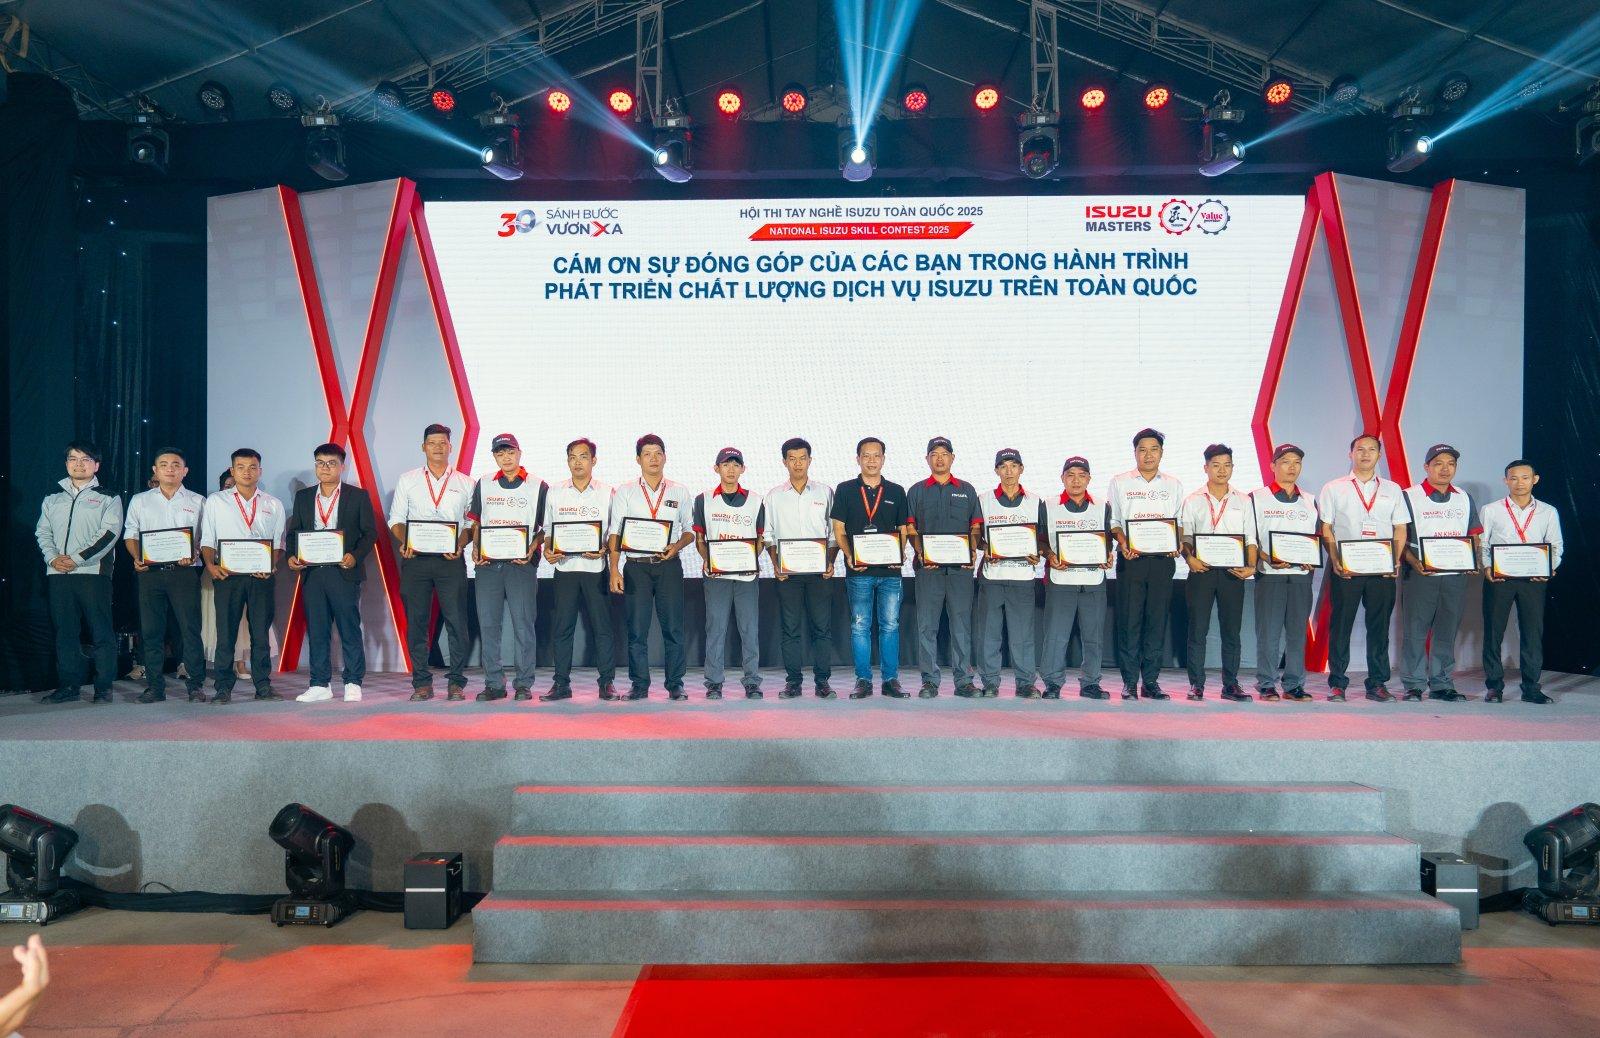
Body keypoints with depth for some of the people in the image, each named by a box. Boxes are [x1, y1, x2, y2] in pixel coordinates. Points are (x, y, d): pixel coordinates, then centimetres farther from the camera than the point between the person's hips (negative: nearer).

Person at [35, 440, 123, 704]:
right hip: (58, 574, 5)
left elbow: (108, 534, -6)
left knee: (101, 632, -5)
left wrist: (76, 559, -13)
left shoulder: (108, 499, 4)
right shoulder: (53, 500, 19)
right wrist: (53, 558, -5)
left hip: (93, 572, -4)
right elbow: (42, 532, 14)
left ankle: (103, 687, 0)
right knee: (65, 632, 7)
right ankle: (68, 686, 13)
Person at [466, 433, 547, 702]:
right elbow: (475, 521, 17)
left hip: (521, 563, -3)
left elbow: (546, 527, 4)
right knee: (488, 624, 4)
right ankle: (494, 684, 11)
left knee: (523, 624, -2)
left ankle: (523, 684, 6)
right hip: (488, 562, 3)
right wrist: (475, 549, 1)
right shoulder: (484, 484, 14)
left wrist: (532, 549, -11)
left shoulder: (538, 486, 5)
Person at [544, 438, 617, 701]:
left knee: (602, 625, -1)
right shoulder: (555, 492, 10)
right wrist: (547, 551, -5)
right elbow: (547, 529, 14)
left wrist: (603, 550, -12)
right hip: (565, 567, 2)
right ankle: (561, 684, 10)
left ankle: (607, 682, 7)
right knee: (561, 626, 2)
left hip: (596, 568, -1)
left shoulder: (606, 493, 5)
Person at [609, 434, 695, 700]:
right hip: (636, 566, 0)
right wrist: (614, 570, -7)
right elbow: (615, 533, 3)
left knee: (673, 627, -1)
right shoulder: (625, 492, 8)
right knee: (636, 629, -1)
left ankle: (675, 685, 7)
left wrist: (677, 545, -9)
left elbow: (690, 530, 13)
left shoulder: (679, 492, 11)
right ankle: (639, 685, 7)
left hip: (669, 565, 1)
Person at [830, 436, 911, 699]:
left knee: (890, 625, 2)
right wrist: (849, 556, -11)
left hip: (890, 570, 1)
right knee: (860, 626, 2)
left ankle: (891, 680, 10)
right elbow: (839, 529, 4)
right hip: (858, 570, -1)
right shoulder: (845, 490, 6)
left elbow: (903, 530, 12)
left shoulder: (896, 492, 11)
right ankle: (863, 680, 9)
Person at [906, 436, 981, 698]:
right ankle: (930, 681, 5)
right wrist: (921, 553, -10)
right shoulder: (916, 491, 12)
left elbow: (976, 527, 11)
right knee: (927, 625, -1)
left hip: (961, 567, 1)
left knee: (962, 624, 1)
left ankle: (963, 680, 7)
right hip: (928, 566, 0)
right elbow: (910, 528, 6)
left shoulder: (966, 490, 15)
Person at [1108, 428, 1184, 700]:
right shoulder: (1119, 483, 8)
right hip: (1131, 559, -2)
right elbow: (1112, 521, 5)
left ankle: (1151, 681, 9)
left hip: (1163, 559, 2)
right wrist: (1123, 544, -12)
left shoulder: (1173, 485, 14)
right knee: (1129, 620, -3)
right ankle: (1129, 683, 3)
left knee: (1157, 620, 2)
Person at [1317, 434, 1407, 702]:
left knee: (1379, 625, 5)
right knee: (1340, 624, -1)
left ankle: (1377, 683, 13)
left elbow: (1400, 529, 11)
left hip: (1383, 569, 2)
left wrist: (1396, 562, -3)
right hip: (1345, 568, -2)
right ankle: (1337, 684, 5)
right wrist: (1335, 561, -10)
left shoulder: (1392, 489, 14)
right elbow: (1325, 529, 3)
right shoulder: (1333, 488, 7)